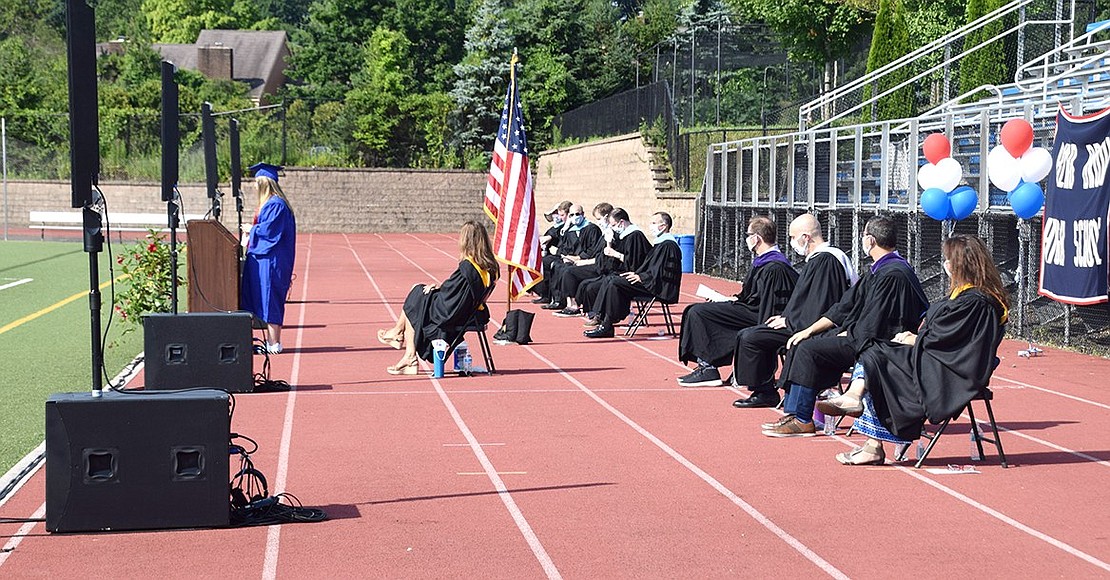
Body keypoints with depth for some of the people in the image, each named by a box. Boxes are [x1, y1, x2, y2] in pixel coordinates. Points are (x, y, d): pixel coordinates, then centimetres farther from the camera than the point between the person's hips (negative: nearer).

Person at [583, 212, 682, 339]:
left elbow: (659, 272, -21)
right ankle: (601, 318, -4)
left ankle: (607, 327, -18)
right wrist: (637, 274, 7)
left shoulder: (668, 245, -15)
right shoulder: (661, 243, 17)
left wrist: (640, 277, -15)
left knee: (615, 283, -21)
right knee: (610, 278, 4)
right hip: (651, 282, 11)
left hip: (659, 288, -11)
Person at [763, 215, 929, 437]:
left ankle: (801, 420, -13)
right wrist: (810, 330, 8)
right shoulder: (878, 270, 13)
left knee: (809, 350, -20)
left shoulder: (892, 274, -19)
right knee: (799, 344, 5)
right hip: (858, 335, 10)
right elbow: (846, 306, 15)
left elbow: (872, 326, -23)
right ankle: (792, 410, 6)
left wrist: (844, 335, -6)